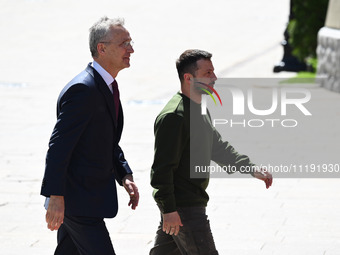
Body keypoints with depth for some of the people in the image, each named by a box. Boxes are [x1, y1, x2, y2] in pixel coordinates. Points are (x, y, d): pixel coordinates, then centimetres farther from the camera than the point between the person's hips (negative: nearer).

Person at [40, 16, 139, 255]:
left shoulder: (108, 86, 11)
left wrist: (125, 176, 6)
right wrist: (55, 198, -25)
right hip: (77, 199, -10)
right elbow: (59, 146, -23)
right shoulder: (83, 89, -21)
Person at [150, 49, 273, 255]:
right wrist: (169, 208, -25)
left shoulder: (199, 109, 14)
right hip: (183, 207, -10)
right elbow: (163, 166, -23)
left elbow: (217, 146, 23)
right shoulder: (173, 116, -20)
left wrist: (250, 168, 11)